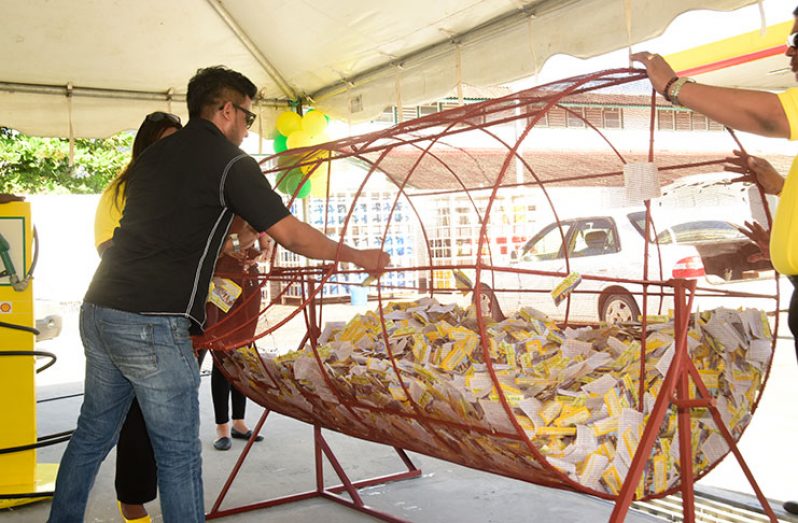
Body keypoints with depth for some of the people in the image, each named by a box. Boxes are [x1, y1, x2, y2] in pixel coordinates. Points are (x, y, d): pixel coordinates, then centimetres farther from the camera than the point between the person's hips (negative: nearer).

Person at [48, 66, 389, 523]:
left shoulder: (153, 154, 17)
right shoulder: (230, 162, -5)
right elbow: (292, 235, -4)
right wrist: (358, 256, 9)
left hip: (99, 311, 8)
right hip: (152, 325, -8)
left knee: (92, 435, 20)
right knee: (178, 452, 3)